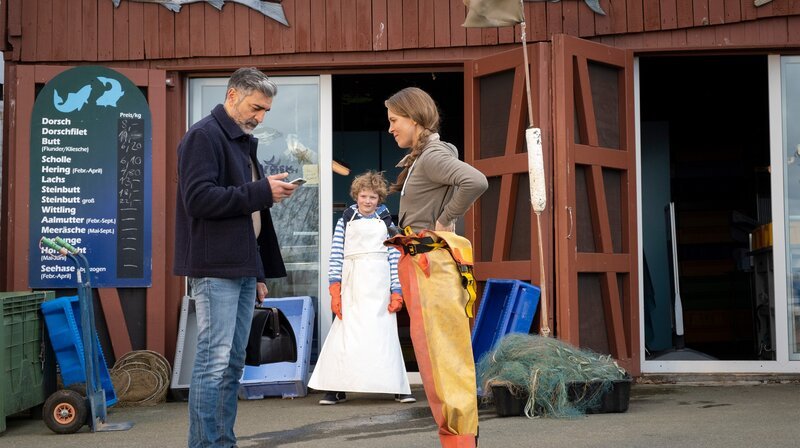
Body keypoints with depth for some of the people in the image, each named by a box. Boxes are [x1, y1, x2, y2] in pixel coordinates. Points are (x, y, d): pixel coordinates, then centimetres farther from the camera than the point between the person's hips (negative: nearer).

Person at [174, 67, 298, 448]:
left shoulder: (243, 142, 20)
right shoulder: (204, 136, -7)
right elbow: (198, 199, -20)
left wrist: (259, 272, 20)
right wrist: (262, 192, -18)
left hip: (243, 268, 9)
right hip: (216, 269, -9)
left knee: (233, 362, 10)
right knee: (213, 361, -9)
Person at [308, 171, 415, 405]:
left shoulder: (386, 223, 11)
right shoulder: (345, 221, 10)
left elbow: (395, 258, 5)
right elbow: (336, 256, 4)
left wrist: (397, 292, -2)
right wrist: (335, 290, -5)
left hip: (379, 287, 0)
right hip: (352, 287, 0)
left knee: (384, 333, -1)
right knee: (345, 334, -5)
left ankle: (398, 387, 5)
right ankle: (338, 388, 2)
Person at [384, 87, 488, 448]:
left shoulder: (432, 157, -12)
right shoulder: (418, 158, 17)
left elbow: (476, 182, -29)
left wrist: (444, 222, -18)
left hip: (429, 262, -10)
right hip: (419, 262, 10)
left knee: (442, 354, -8)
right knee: (436, 353, 13)